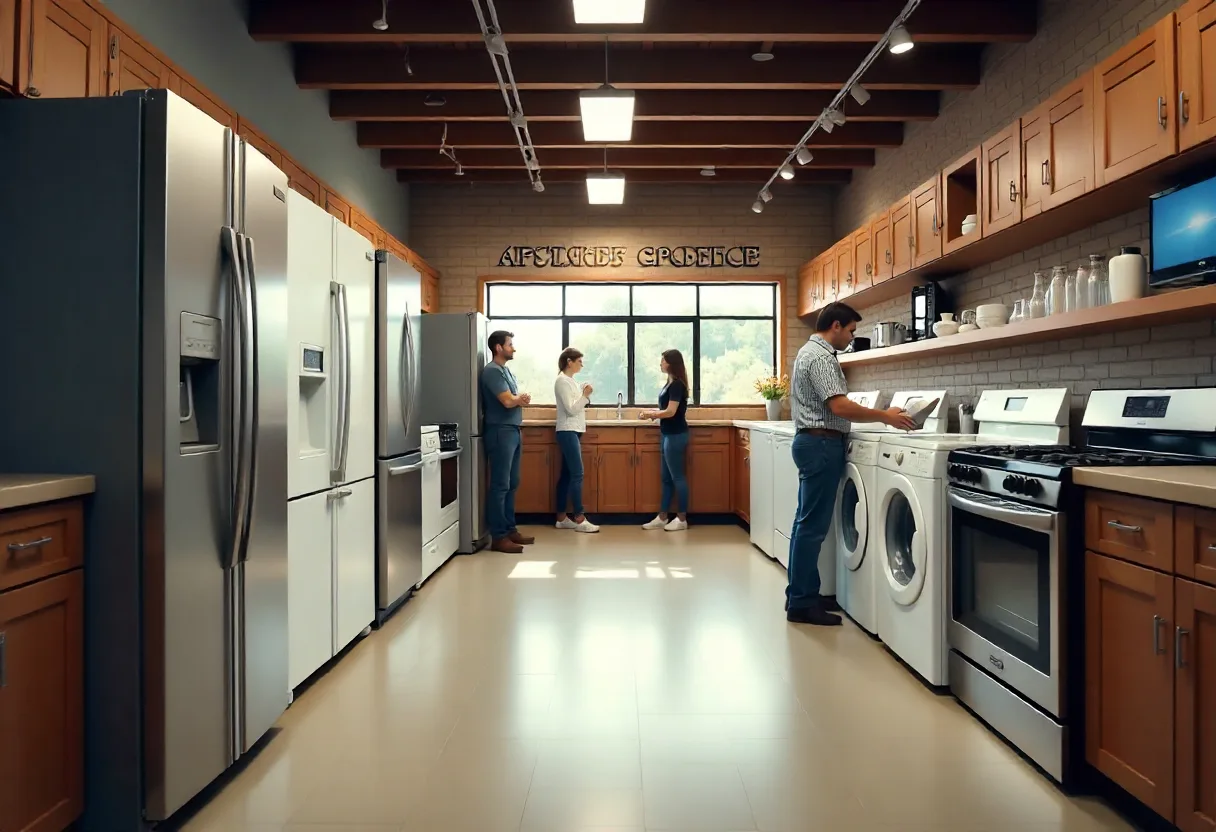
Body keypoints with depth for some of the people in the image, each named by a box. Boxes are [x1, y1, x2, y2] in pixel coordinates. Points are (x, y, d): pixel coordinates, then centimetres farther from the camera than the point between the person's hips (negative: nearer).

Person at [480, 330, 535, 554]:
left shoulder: (506, 370, 17)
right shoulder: (492, 371, -13)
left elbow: (517, 400, 15)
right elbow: (508, 401, -20)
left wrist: (519, 399, -9)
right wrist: (520, 398, 1)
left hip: (513, 431, 10)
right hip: (500, 432, -10)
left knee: (512, 484, 13)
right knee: (500, 485, -7)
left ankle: (510, 529, 21)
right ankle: (498, 537, -3)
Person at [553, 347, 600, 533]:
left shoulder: (570, 381, 16)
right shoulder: (562, 381, -11)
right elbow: (571, 409, -16)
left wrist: (584, 395, 8)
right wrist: (585, 395, -20)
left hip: (573, 431, 10)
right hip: (568, 432, -10)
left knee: (567, 474, 8)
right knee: (577, 474, -11)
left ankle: (562, 518, 12)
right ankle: (579, 519, -9)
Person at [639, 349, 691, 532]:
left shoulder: (677, 384, -16)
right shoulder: (671, 383, 13)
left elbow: (671, 412, -20)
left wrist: (651, 413, -8)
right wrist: (654, 413, 3)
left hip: (676, 435, -10)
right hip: (668, 434, 10)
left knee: (677, 476, -2)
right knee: (667, 477, 12)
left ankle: (682, 519, 6)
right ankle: (662, 517, 18)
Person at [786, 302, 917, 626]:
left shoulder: (811, 351, 18)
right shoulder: (821, 357, -15)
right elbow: (840, 406, -23)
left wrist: (878, 415, 19)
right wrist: (885, 416, -15)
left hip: (814, 443, 11)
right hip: (822, 445, -11)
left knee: (807, 522, 12)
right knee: (813, 526, -7)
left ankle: (801, 594, 19)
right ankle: (801, 604, -1)